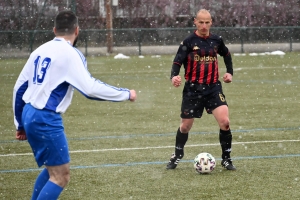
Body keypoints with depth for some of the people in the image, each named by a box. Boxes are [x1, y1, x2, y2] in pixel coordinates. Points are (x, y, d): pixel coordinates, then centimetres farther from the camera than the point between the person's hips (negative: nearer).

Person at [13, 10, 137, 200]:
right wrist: (126, 94, -6)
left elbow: (19, 88, 15)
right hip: (46, 119, -8)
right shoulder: (70, 54, -12)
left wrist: (21, 124, 24)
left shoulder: (40, 50, 11)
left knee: (53, 169, 22)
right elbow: (91, 89, -18)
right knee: (61, 176, -2)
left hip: (29, 115, 9)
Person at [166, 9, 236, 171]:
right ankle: (177, 156, 36)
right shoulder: (189, 41, -6)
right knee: (186, 125, 10)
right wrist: (174, 76, -30)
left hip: (213, 87, 2)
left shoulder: (216, 40, 4)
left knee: (225, 122, -15)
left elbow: (226, 55, 24)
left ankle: (226, 159, 2)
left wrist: (229, 72, 14)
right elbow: (177, 61, -11)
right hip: (193, 89, -1)